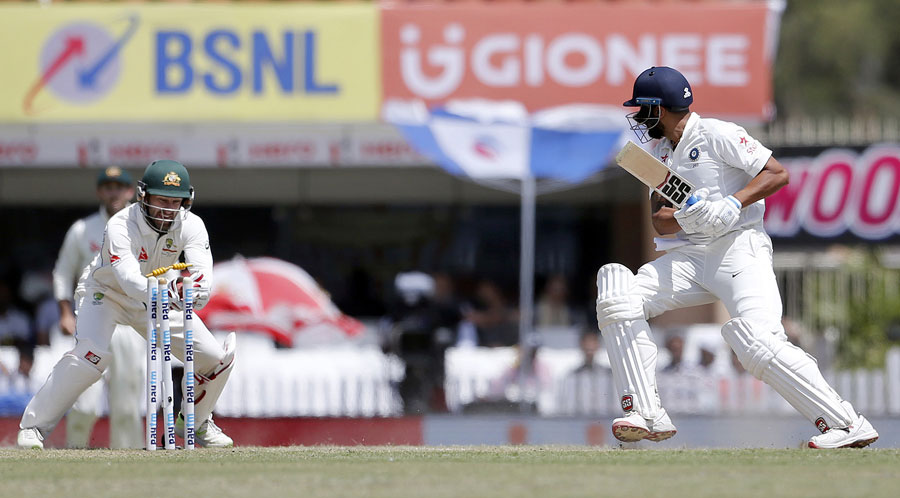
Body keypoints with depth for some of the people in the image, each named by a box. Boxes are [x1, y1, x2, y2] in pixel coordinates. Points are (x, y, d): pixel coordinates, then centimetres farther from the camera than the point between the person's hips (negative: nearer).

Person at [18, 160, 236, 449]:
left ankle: (195, 422, 24)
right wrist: (168, 294, -66)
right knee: (91, 354, -31)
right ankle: (33, 425, -17)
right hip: (106, 292, -5)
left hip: (155, 298, 5)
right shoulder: (121, 226, -33)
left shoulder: (191, 226, -20)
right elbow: (130, 279, -47)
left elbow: (202, 271, -35)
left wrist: (197, 291, -60)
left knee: (215, 358, -4)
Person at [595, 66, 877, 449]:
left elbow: (777, 174, -11)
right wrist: (684, 219, -13)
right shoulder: (661, 151, 18)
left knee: (757, 342, -28)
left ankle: (847, 425, -25)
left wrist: (734, 203, -24)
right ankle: (646, 415, -12)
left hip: (739, 248, -8)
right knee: (617, 298, -10)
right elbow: (659, 222, 10)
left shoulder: (716, 136, -5)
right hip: (689, 257, 8)